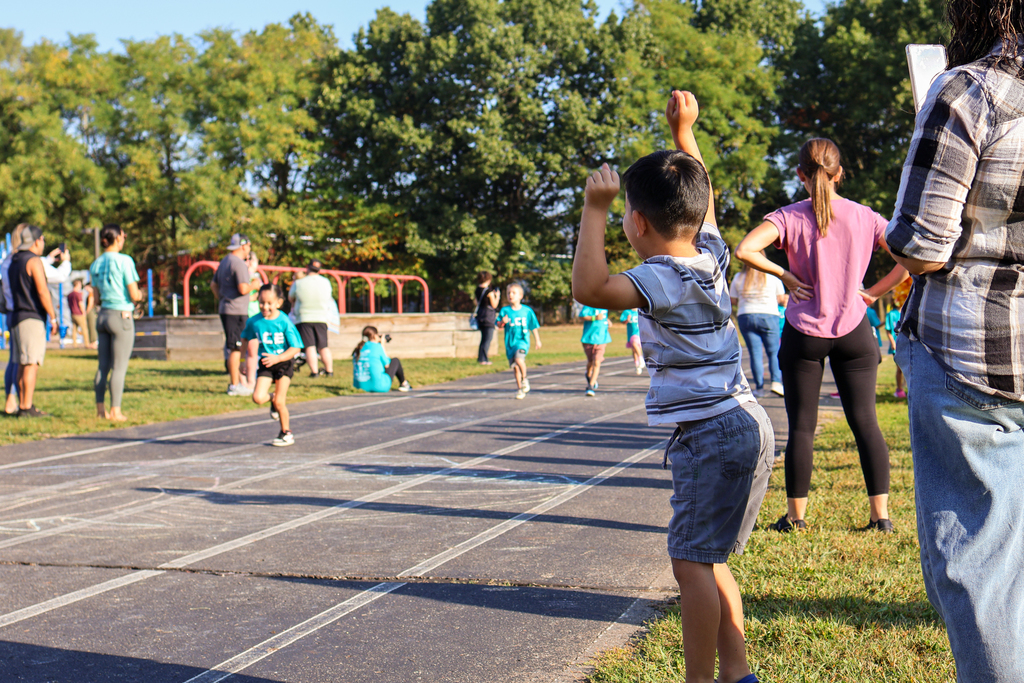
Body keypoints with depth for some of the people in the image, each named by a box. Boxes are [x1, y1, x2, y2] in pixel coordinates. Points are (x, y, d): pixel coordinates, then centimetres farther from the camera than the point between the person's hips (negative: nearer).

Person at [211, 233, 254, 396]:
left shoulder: (224, 262, 16)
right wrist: (253, 285, -5)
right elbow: (243, 289, -23)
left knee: (233, 348, 16)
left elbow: (214, 285, 22)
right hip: (236, 311, -10)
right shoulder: (239, 263, -15)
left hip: (225, 309, 10)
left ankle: (240, 381, 23)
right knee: (236, 348, -6)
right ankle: (234, 385, -3)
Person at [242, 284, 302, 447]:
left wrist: (277, 358, -27)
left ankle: (286, 432, 19)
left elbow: (296, 348, -15)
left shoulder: (284, 322, -14)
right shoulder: (253, 322, -4)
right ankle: (273, 398, 22)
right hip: (265, 364, 3)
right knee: (258, 398, -15)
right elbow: (246, 338, 18)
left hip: (283, 363, -3)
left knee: (279, 402, -4)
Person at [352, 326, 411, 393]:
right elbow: (387, 365, 1)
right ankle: (403, 384, 34)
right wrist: (382, 346, 8)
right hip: (378, 387, -6)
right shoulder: (376, 346, -10)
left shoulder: (358, 349, 7)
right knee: (395, 360, 16)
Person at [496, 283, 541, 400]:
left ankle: (525, 379, -2)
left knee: (519, 359, -27)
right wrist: (503, 322, -20)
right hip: (510, 342, 2)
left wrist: (538, 340, 11)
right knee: (515, 367, 7)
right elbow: (498, 325, 1)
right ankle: (519, 389, 21)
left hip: (522, 340, -2)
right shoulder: (505, 310, 3)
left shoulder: (527, 310, 2)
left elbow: (533, 326, 10)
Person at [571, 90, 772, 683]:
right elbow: (701, 196, 27)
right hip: (746, 424, 10)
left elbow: (592, 288, -29)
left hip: (712, 434, -9)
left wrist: (596, 209, -23)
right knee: (708, 558, 16)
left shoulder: (666, 279, -17)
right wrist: (684, 133, 28)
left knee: (692, 562, -3)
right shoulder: (709, 256, 8)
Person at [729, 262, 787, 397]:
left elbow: (732, 300, 7)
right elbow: (781, 298, 6)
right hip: (768, 316, -1)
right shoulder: (773, 276, 1)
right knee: (774, 352, 5)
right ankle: (776, 382, -13)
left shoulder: (738, 278, 3)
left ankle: (759, 387, -1)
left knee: (755, 353, 2)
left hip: (745, 317, 1)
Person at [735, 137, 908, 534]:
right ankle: (880, 513, 6)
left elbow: (745, 250, -22)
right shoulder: (864, 217, -1)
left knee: (801, 426, 6)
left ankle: (795, 515, 13)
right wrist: (875, 292, 1)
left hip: (804, 333, -1)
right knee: (865, 422, 7)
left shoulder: (790, 218, -8)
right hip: (853, 330, 2)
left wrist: (784, 275, -10)